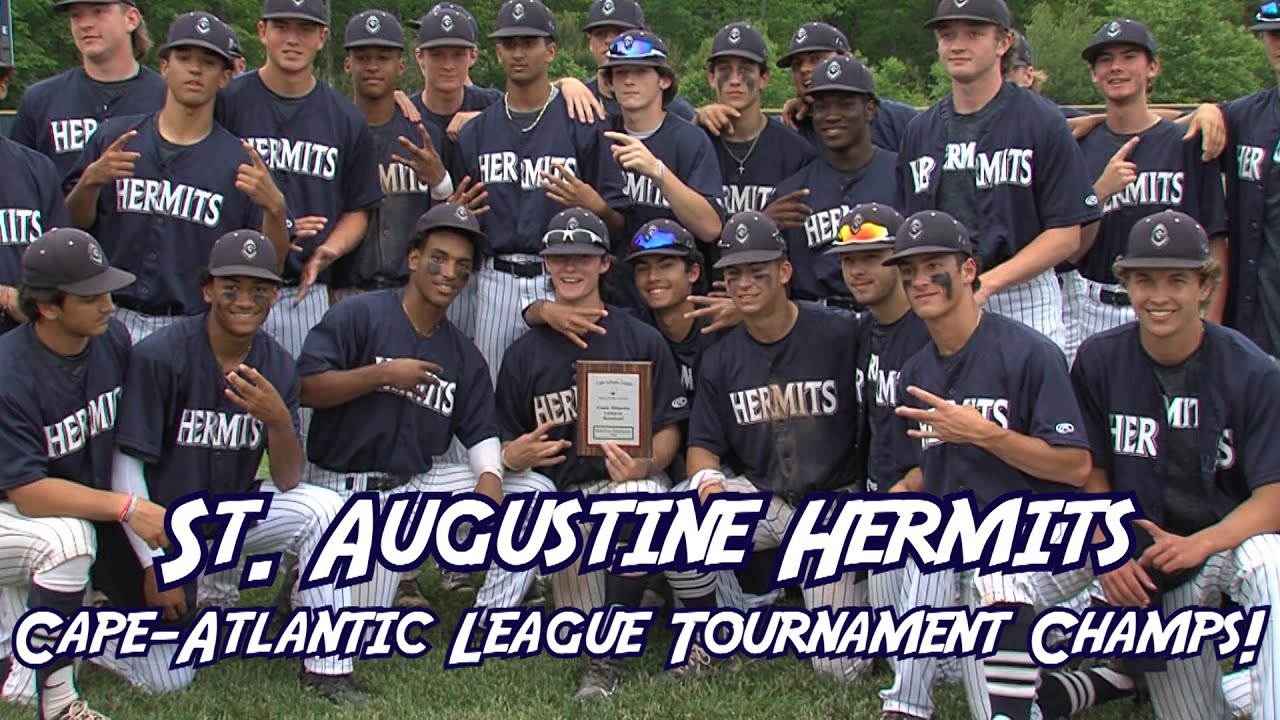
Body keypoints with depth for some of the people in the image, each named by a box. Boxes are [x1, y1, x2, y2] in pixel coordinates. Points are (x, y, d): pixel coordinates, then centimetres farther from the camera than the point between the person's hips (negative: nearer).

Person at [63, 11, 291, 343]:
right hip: (114, 318, 1)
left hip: (198, 328, -1)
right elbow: (74, 223, 8)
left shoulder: (240, 161, 2)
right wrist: (91, 181, -11)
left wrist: (274, 206, -19)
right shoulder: (113, 136, 6)